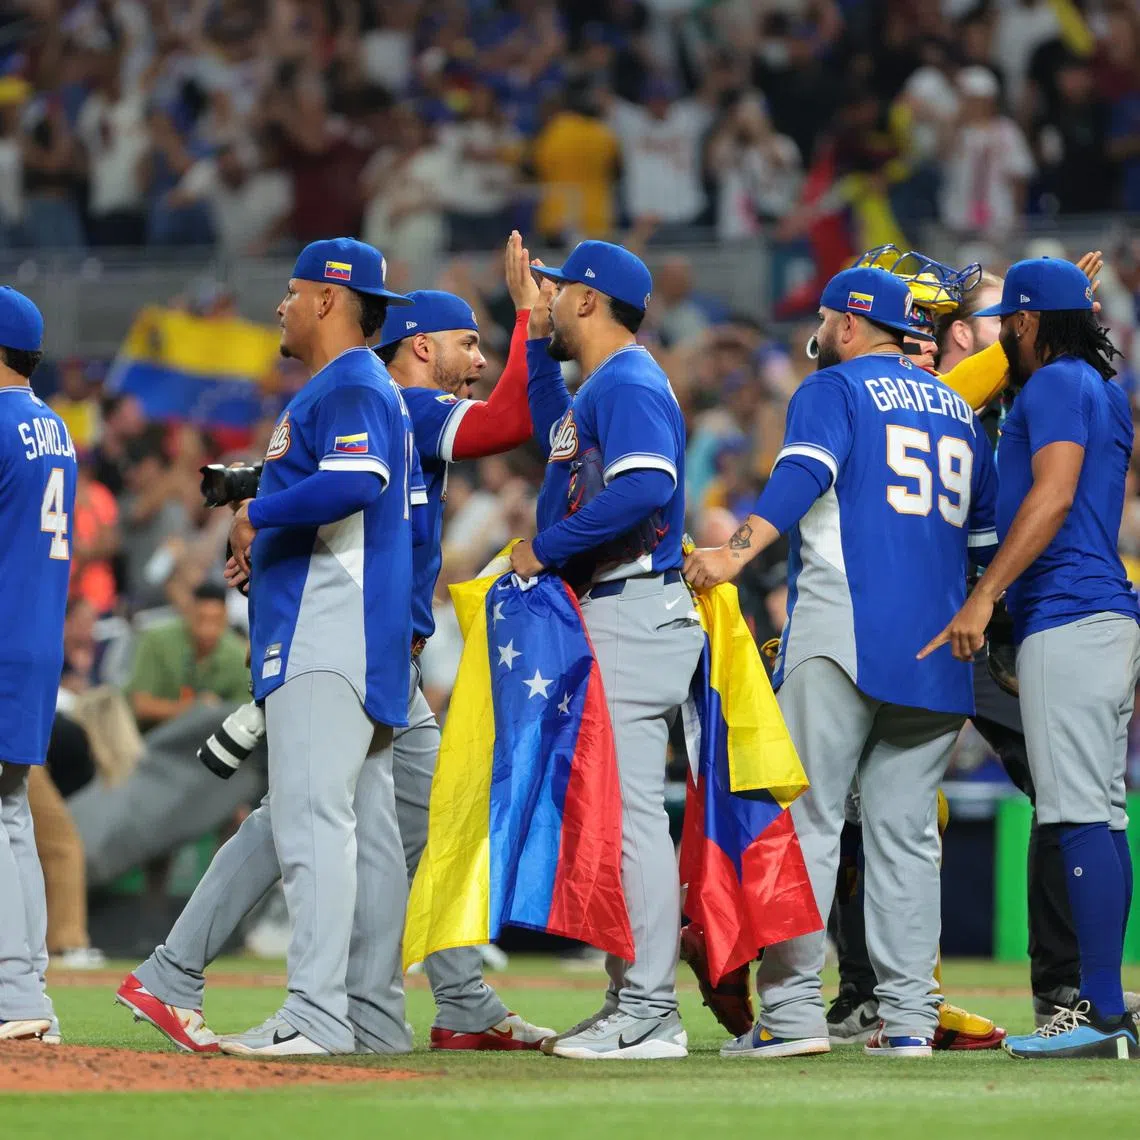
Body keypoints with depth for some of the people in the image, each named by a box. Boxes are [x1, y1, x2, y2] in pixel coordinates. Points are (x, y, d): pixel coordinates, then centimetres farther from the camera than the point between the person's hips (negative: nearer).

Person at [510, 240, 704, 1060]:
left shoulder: (629, 383, -12)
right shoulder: (599, 386, 20)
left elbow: (645, 488, -28)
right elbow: (560, 439, 42)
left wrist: (547, 548, -20)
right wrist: (536, 339, 36)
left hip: (634, 614, -11)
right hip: (603, 615, 11)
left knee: (630, 809, -12)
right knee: (613, 811, 12)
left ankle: (650, 1016, -13)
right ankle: (631, 1004, 16)